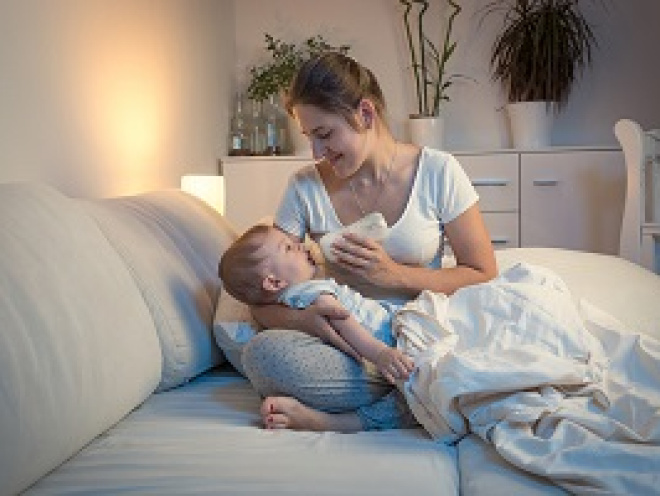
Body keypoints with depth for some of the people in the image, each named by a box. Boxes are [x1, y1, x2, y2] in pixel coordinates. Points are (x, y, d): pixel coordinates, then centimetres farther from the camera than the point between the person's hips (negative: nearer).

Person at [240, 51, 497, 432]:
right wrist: (302, 317, -23)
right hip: (345, 349, 1)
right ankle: (414, 395, -21)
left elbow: (484, 275, -1)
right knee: (262, 352, -30)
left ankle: (340, 421, -23)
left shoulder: (438, 171, -2)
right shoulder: (306, 187, 2)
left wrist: (396, 275, -15)